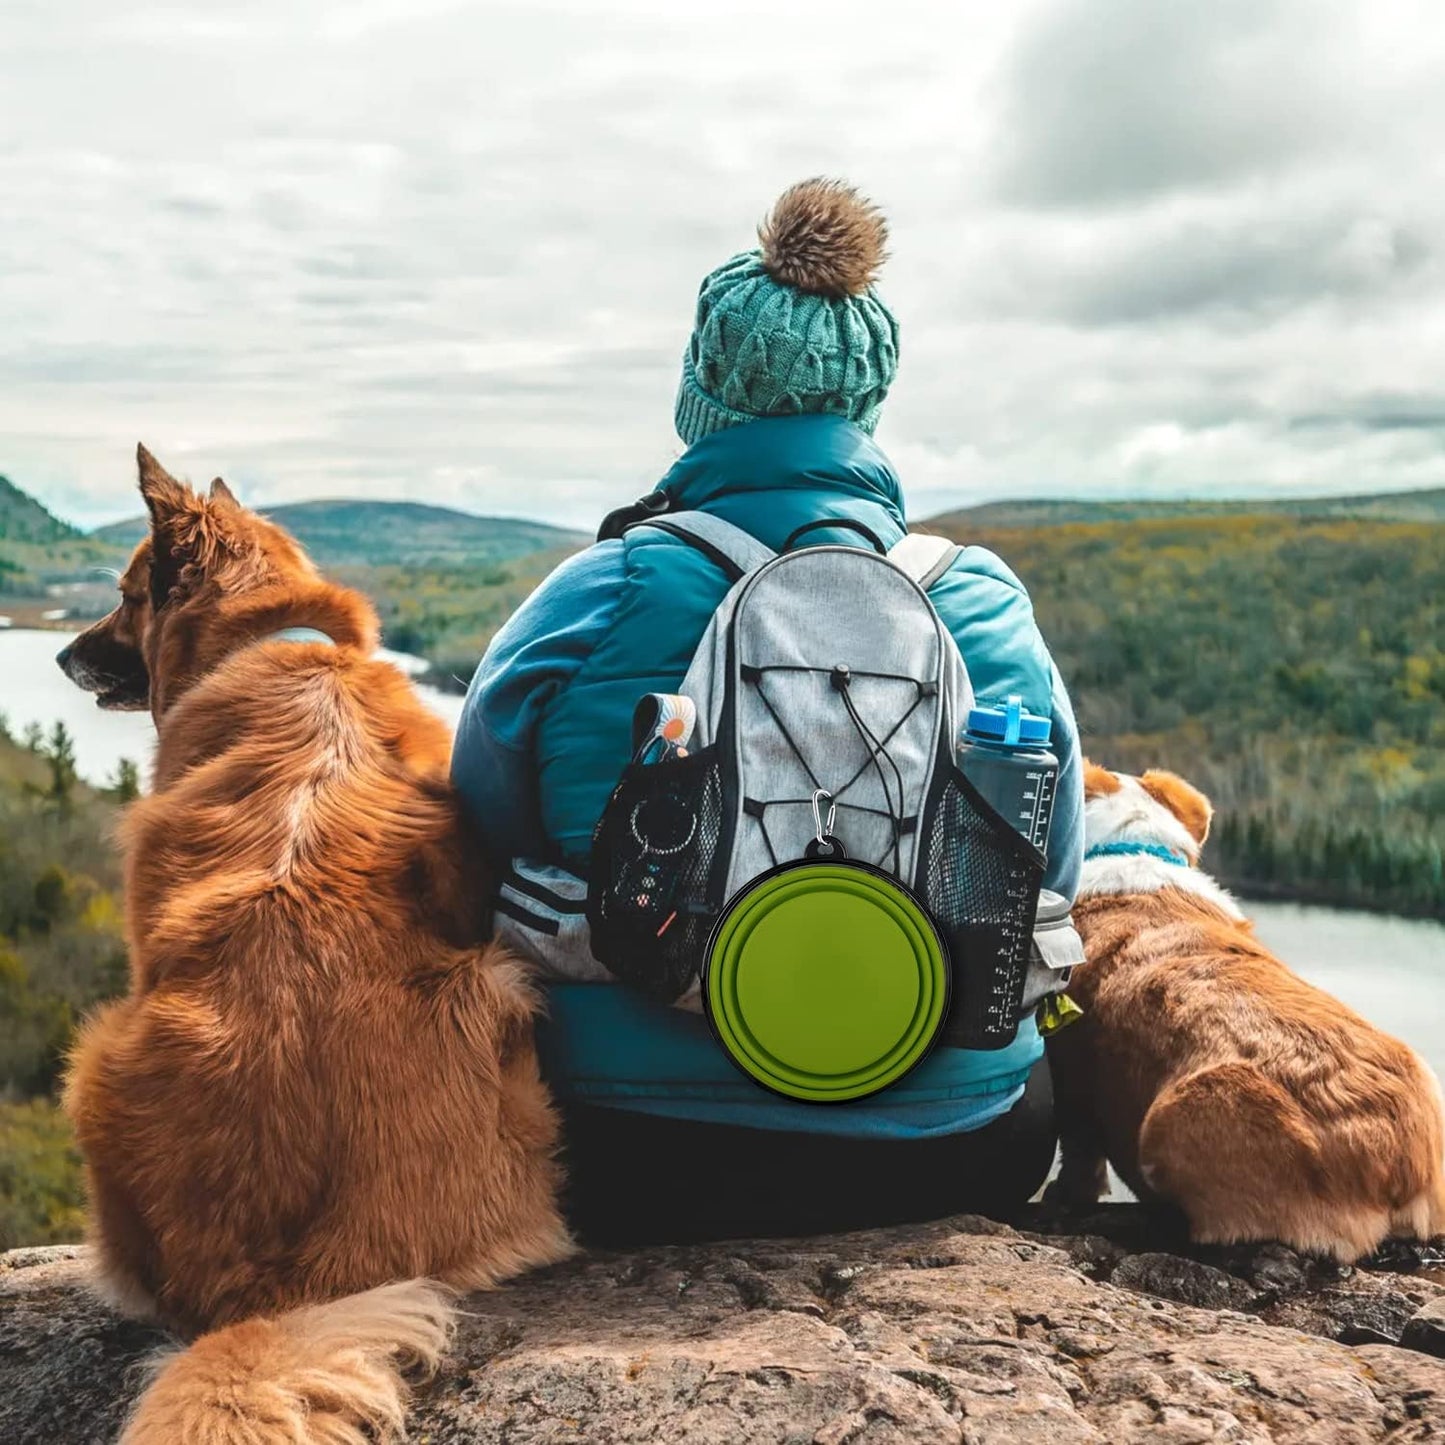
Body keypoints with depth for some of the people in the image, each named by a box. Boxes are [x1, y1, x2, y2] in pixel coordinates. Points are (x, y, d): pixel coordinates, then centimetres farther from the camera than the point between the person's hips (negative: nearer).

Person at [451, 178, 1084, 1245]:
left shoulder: (595, 598, -12)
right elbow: (1050, 877, 6)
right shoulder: (989, 606, -5)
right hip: (954, 1163, 2)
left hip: (636, 1180, -1)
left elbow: (482, 840, 1)